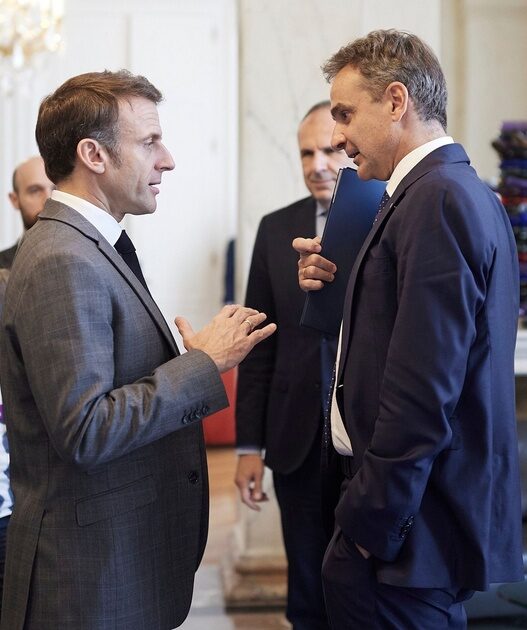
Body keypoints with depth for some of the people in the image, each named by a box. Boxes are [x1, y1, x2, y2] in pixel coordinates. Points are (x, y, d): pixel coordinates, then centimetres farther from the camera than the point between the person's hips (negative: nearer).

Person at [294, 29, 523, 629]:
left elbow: (423, 393, -24)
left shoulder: (436, 201, -18)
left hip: (416, 524, -10)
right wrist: (345, 288, 4)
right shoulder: (465, 192, 13)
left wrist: (371, 523, -17)